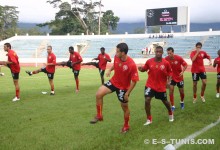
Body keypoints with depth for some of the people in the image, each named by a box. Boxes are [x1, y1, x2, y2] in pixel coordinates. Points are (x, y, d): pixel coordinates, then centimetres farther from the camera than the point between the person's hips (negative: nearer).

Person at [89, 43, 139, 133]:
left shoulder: (131, 65, -31)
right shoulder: (116, 57, -14)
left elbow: (134, 81, -22)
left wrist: (127, 93, -19)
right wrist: (110, 70, -5)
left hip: (123, 87, -5)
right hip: (113, 81, 5)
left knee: (124, 107, 12)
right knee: (99, 94, -15)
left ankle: (126, 126, 36)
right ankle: (99, 116, 3)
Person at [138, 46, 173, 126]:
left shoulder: (166, 63, -11)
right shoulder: (149, 61, -9)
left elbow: (169, 73, 1)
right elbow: (144, 69, 5)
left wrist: (168, 81, -12)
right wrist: (141, 69, -18)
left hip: (161, 86, 0)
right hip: (150, 85, 0)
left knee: (165, 101, 16)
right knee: (147, 100, -15)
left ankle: (170, 114, 47)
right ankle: (149, 119, 2)